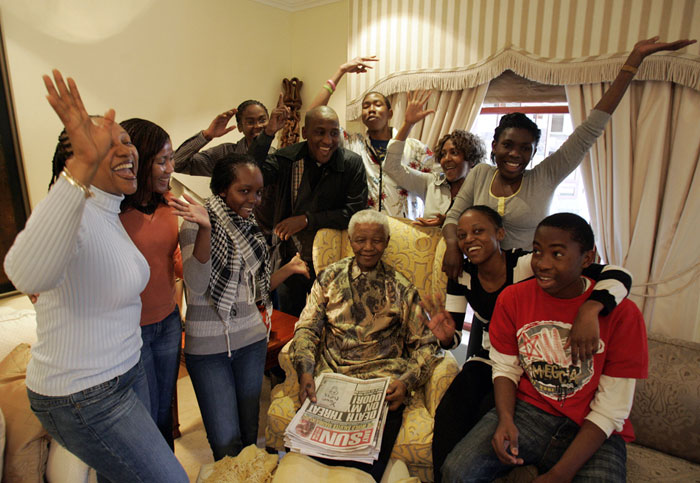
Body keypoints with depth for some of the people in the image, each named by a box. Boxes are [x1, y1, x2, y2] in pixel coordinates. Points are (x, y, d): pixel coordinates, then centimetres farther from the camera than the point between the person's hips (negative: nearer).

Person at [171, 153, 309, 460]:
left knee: (250, 433, 17)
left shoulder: (249, 227, 6)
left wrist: (290, 269, 5)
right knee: (226, 443, 2)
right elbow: (197, 286, -23)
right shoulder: (197, 222, -10)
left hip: (252, 340, 5)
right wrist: (204, 229, -32)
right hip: (209, 346, -5)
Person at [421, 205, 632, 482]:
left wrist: (589, 310, -48)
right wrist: (446, 337, -30)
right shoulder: (462, 276, -9)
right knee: (448, 415, -19)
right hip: (484, 361, 3)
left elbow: (619, 276, -28)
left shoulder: (529, 266, -23)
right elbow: (454, 336, -6)